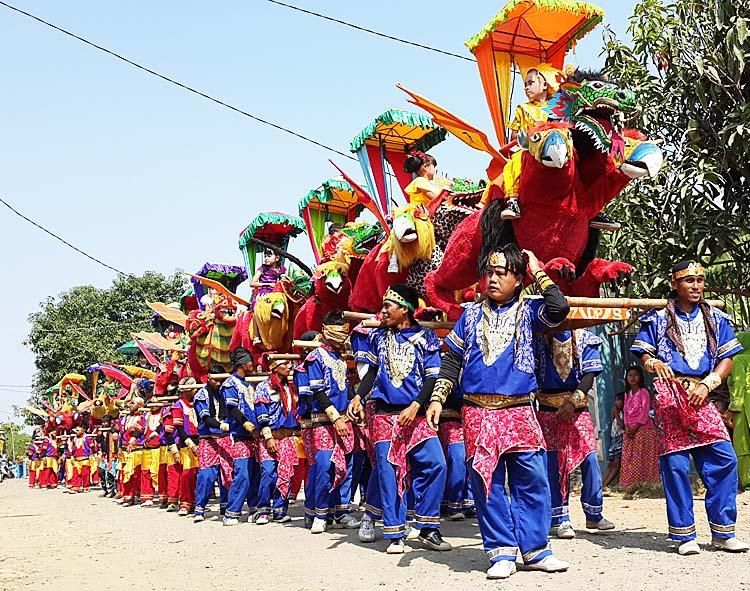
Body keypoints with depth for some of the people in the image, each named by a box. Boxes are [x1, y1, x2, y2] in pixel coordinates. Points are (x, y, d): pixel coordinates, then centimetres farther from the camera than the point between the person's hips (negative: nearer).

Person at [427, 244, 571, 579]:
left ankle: (535, 550, 7)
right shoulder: (471, 315, 14)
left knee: (532, 481, -3)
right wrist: (437, 398, 5)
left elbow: (559, 309, -13)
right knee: (487, 483, 0)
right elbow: (452, 359, 14)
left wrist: (538, 272, -2)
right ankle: (502, 553, 7)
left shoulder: (528, 311, 8)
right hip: (477, 413, 1)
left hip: (519, 411, -1)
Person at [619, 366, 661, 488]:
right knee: (628, 457, 3)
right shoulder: (627, 394, 14)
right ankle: (630, 483, 6)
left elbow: (644, 413, -12)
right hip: (630, 429, 7)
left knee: (642, 457, -8)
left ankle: (644, 482, -7)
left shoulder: (644, 392, -6)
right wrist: (627, 428, -2)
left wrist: (635, 428, -16)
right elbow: (626, 412, 12)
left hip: (643, 428, -6)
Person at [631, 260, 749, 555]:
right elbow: (642, 352, 5)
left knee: (723, 458, -6)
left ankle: (722, 532, 5)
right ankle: (684, 535, 4)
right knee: (675, 464, -4)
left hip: (701, 397, 3)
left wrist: (707, 384, -5)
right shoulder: (658, 318, 9)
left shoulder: (716, 319, 15)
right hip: (669, 396, -3)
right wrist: (652, 362, -19)